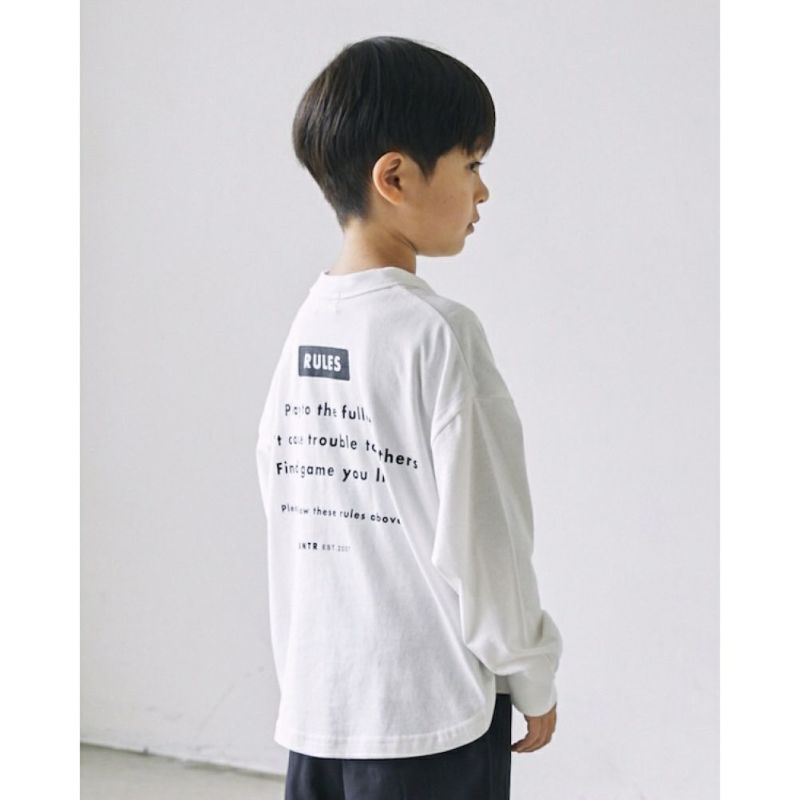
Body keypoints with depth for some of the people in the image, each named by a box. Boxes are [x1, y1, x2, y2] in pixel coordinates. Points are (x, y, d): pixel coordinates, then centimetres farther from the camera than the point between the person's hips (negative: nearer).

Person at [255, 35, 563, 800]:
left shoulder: (306, 322, 4)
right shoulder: (437, 331, -16)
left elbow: (284, 498, 9)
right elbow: (478, 530, -15)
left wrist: (304, 660, 17)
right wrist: (531, 673, -2)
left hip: (316, 700, 7)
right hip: (430, 707, -6)